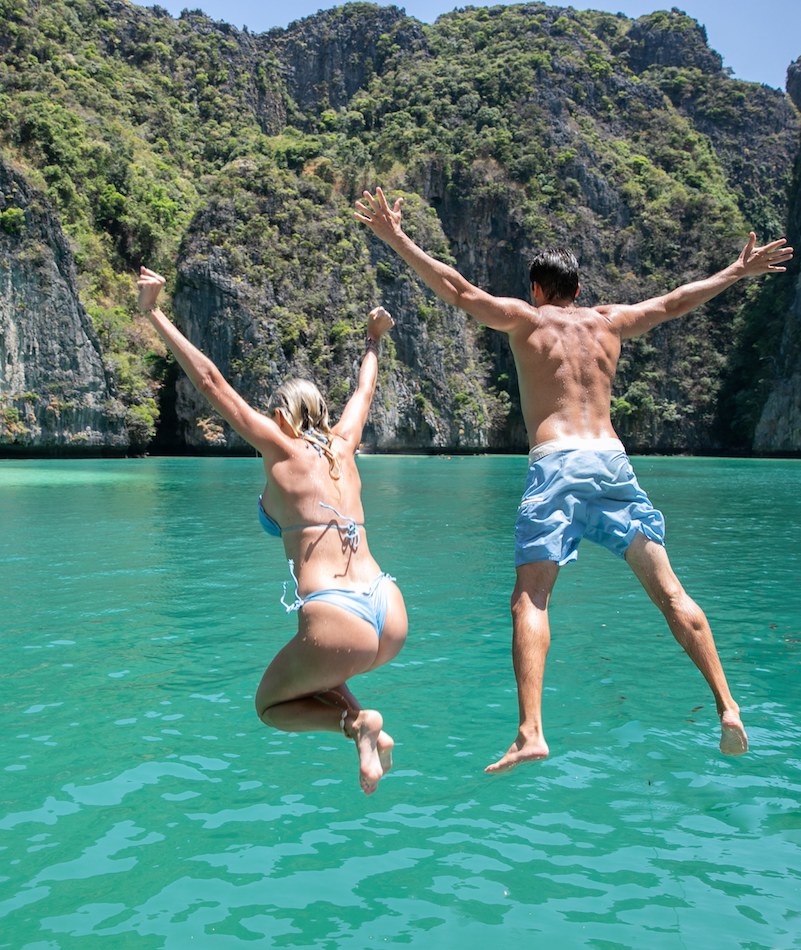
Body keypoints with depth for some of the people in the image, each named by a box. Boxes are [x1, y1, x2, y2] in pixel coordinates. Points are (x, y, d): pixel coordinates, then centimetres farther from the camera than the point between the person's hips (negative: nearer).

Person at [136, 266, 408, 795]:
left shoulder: (283, 449, 2)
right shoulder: (342, 445, 15)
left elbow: (209, 380, 2)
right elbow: (366, 389, 34)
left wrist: (154, 313, 7)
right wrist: (374, 339, 52)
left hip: (338, 626, -6)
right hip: (392, 618, 7)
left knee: (271, 706, 23)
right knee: (314, 680, 37)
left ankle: (355, 721, -4)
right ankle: (359, 722, 10)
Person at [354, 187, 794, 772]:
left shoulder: (525, 319, 11)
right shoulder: (610, 322, 21)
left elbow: (459, 290, 7)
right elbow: (675, 303, 31)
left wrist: (397, 239, 12)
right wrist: (738, 272, 46)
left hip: (556, 462, -4)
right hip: (613, 459, 4)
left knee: (530, 599, -7)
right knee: (668, 589, 5)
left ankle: (531, 735, -18)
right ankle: (727, 707, 2)